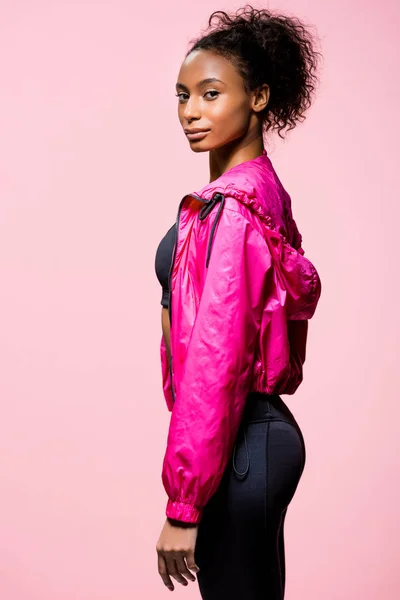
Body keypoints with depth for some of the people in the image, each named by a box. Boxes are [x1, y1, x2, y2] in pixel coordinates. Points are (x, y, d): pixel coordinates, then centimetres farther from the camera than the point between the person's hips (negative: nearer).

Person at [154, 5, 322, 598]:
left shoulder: (231, 208, -19)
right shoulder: (265, 189, 10)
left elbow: (216, 361, -23)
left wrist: (182, 507, -19)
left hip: (235, 445, -10)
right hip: (262, 428, 10)